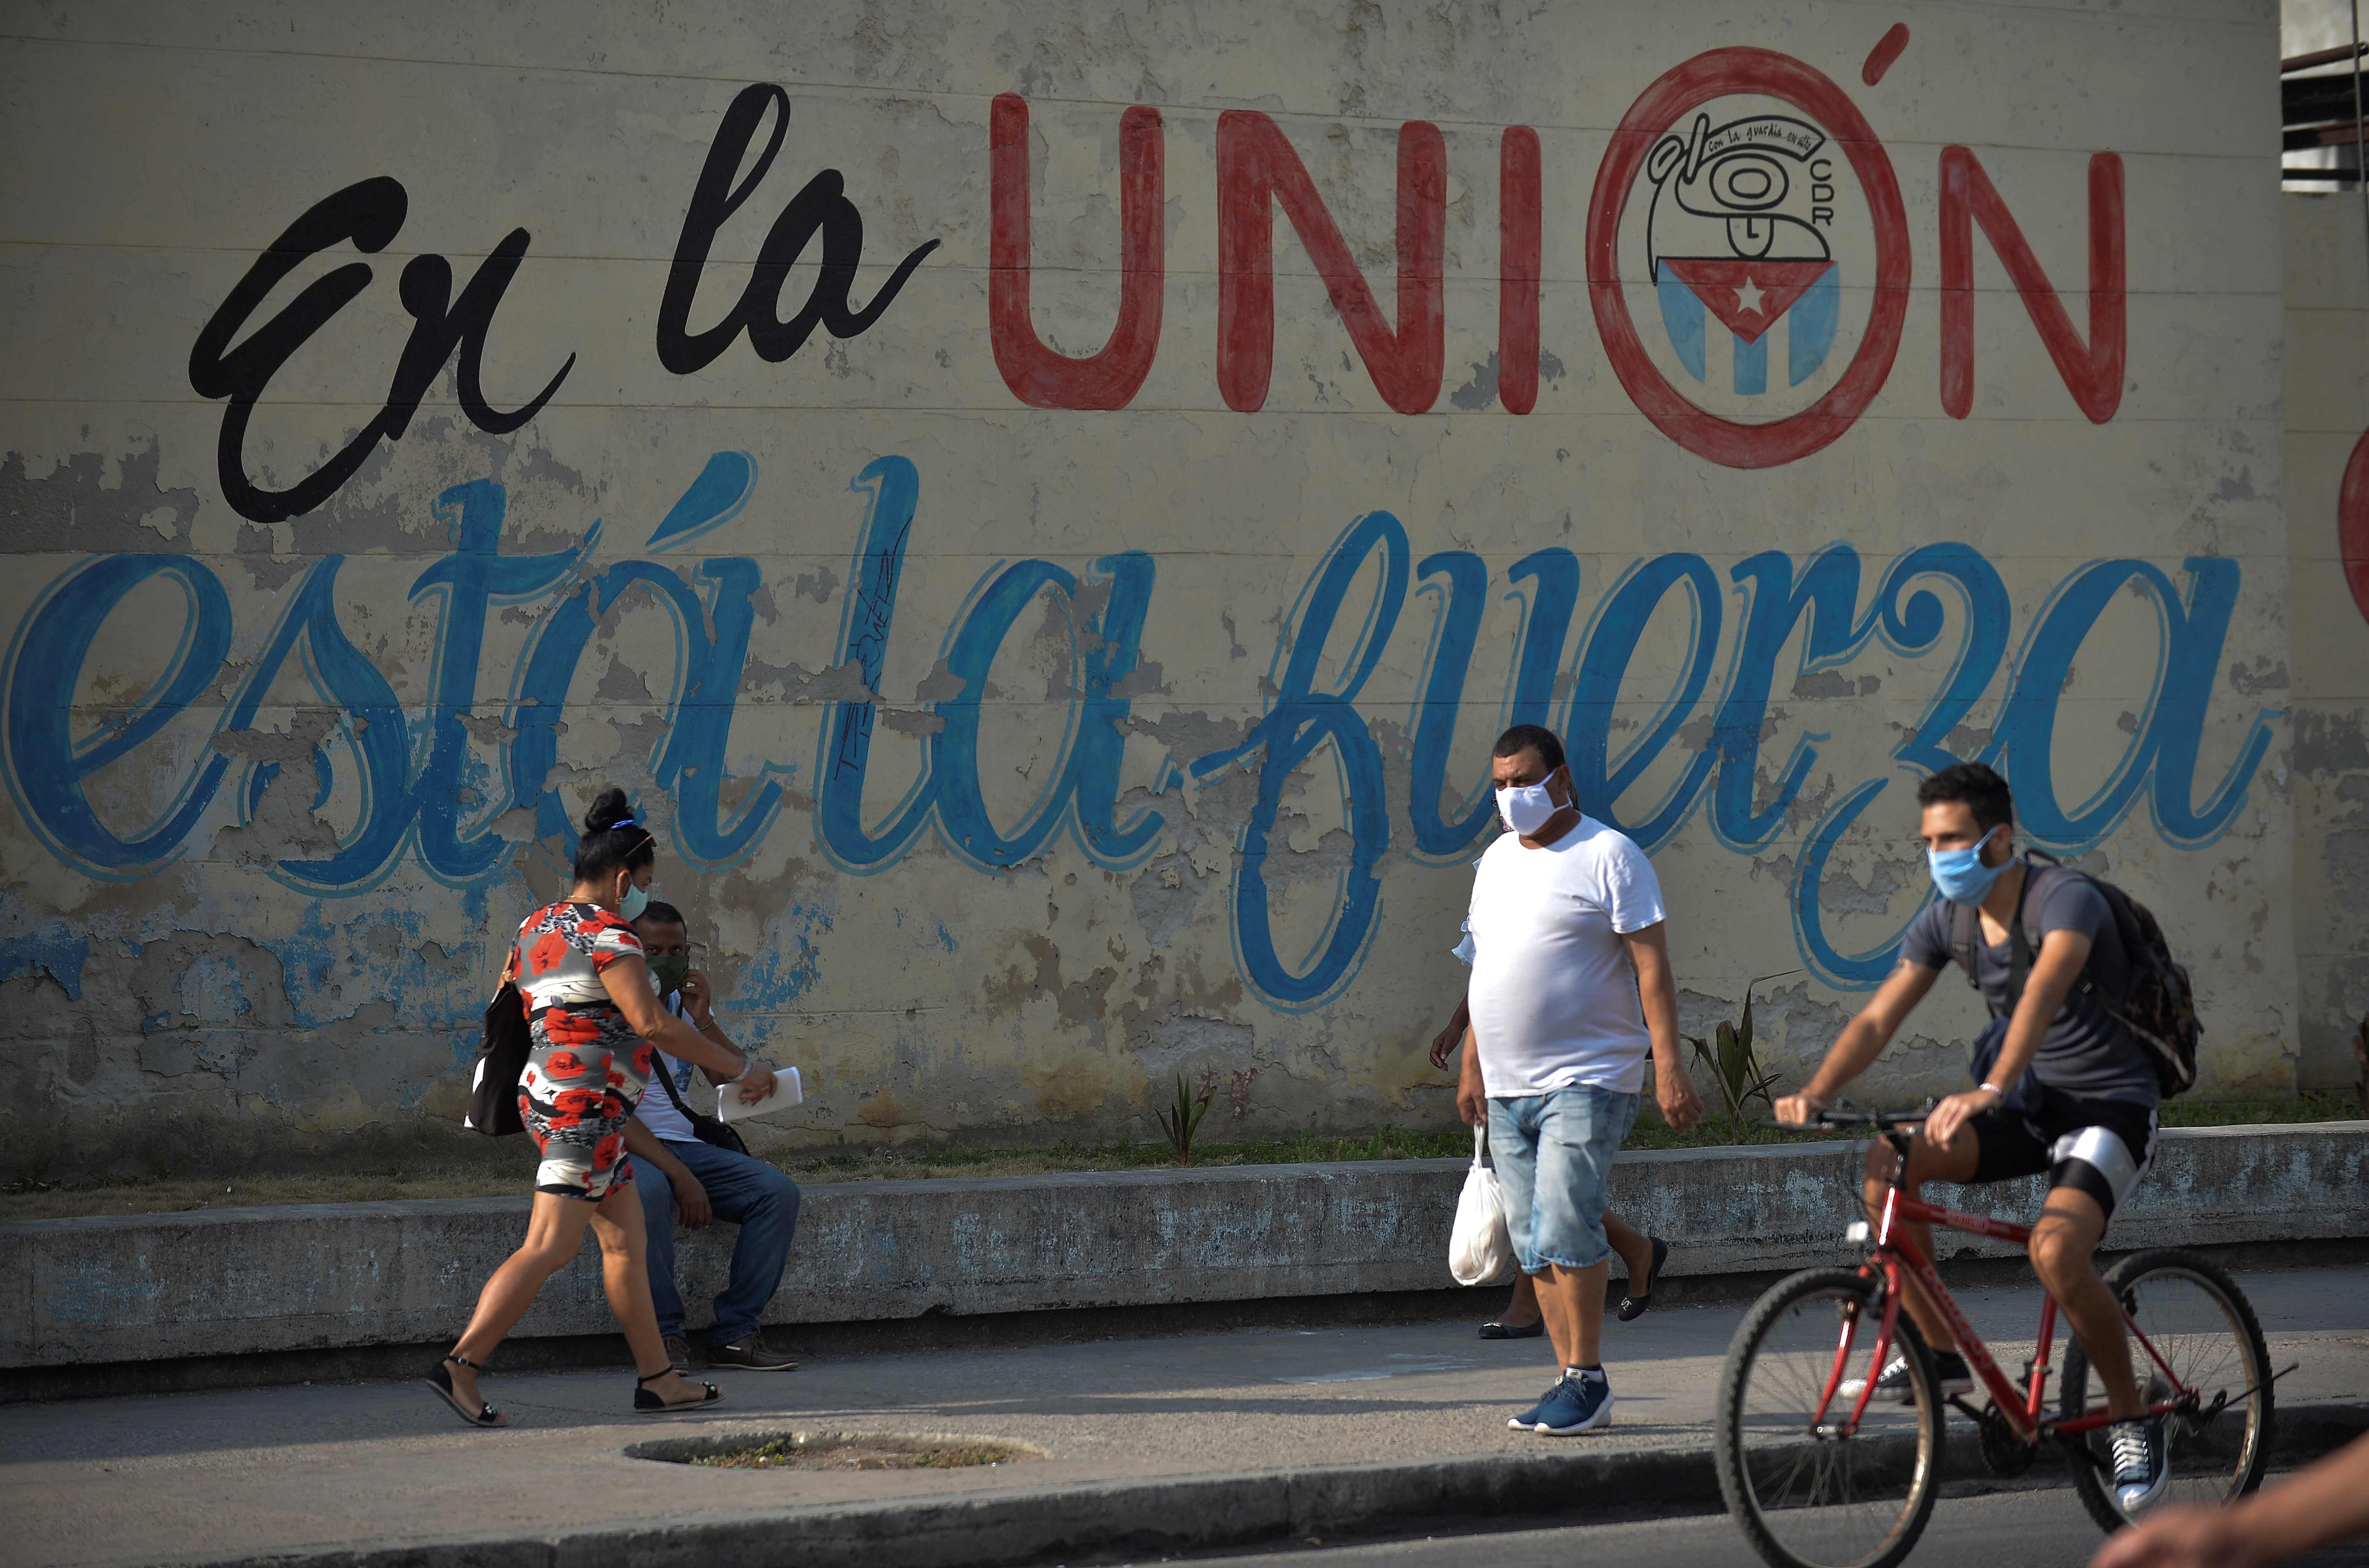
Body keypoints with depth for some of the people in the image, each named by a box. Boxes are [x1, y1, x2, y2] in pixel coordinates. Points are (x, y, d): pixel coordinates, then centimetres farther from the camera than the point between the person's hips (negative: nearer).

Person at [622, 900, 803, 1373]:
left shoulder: (688, 1002, 15)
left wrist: (703, 1020, -9)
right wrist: (679, 1175, -24)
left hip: (684, 1143, 7)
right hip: (624, 1151, -7)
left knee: (780, 1192, -15)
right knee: (649, 1192, -40)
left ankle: (734, 1334, -15)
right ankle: (664, 1334, -27)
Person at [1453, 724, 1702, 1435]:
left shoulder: (1608, 856, -6)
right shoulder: (1496, 861, 16)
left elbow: (1652, 967, -10)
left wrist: (1669, 1066, -18)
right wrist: (1472, 1067, 20)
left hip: (1586, 1081, -7)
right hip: (1509, 1088, 7)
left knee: (1565, 1230, -15)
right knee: (1534, 1244, 6)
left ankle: (1587, 1379, -7)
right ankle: (1573, 1380, 10)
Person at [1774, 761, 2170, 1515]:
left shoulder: (2066, 899, -22)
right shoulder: (1947, 920, 0)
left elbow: (2043, 994, -40)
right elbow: (1877, 1020, -5)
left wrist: (1990, 1092, -56)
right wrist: (1814, 1094, -23)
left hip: (2112, 1107, -7)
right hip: (2037, 1103, 7)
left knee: (2056, 1249, -32)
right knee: (1888, 1160, -16)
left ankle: (2133, 1418, -10)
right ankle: (1938, 1354, -5)